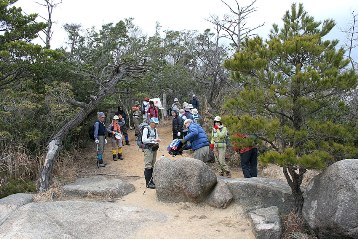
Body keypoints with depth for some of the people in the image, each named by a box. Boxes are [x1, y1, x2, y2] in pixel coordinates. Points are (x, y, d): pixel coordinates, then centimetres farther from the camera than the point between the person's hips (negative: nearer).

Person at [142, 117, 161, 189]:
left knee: (153, 166, 12)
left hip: (154, 148, 7)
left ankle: (151, 180, 21)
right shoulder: (146, 129, -10)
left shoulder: (155, 130, 11)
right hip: (148, 149, -7)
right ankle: (148, 183, -5)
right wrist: (153, 140, -24)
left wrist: (157, 143, -3)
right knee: (148, 166, -8)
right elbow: (144, 140, -19)